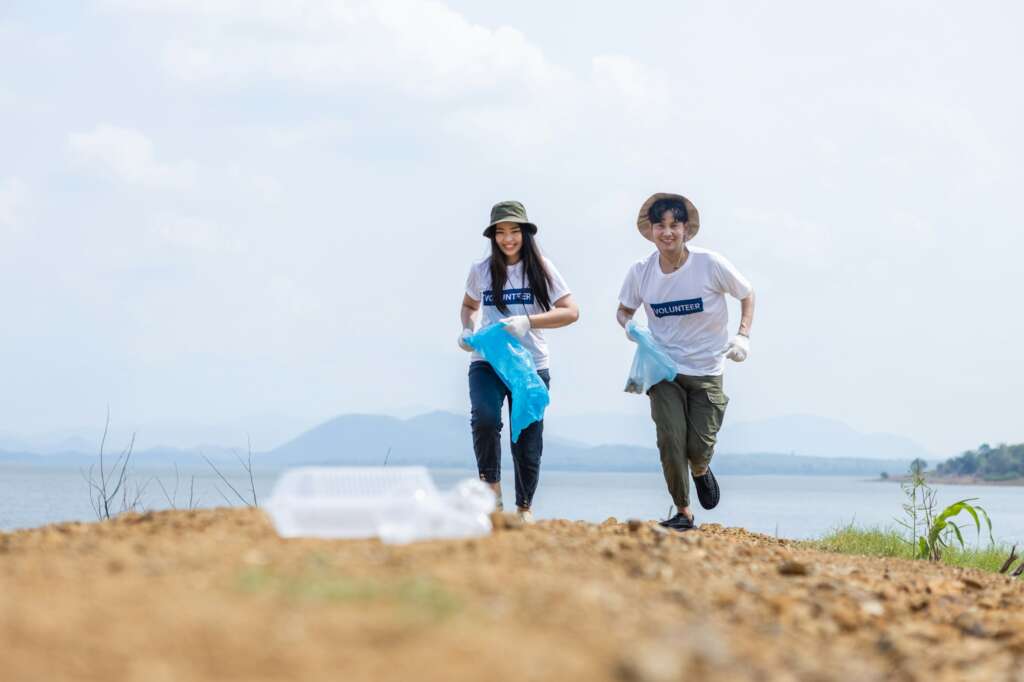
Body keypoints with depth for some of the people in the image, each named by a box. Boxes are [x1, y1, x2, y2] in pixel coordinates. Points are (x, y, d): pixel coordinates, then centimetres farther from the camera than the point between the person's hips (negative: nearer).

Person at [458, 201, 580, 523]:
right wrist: (467, 330, 0)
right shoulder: (481, 270, 4)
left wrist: (528, 321, -23)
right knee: (485, 417, -27)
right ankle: (491, 487, -10)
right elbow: (469, 305, 23)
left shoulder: (541, 269, -2)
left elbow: (571, 311, -9)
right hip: (486, 363, 0)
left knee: (528, 437, 4)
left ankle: (524, 507, 22)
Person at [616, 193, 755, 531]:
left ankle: (701, 471, 36)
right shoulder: (641, 272, -6)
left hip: (707, 370, -1)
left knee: (699, 447, -3)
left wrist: (743, 336, -8)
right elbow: (624, 309, 12)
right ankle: (682, 512, 7)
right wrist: (628, 326, -11)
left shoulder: (710, 264, -12)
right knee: (670, 439, -11)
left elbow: (747, 294, 4)